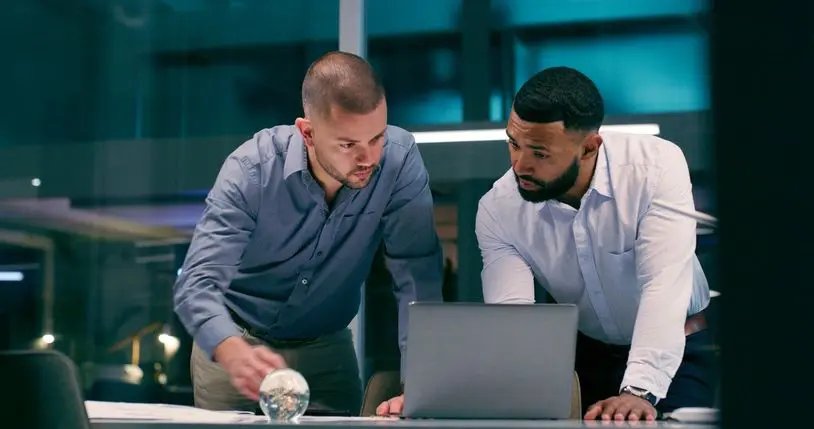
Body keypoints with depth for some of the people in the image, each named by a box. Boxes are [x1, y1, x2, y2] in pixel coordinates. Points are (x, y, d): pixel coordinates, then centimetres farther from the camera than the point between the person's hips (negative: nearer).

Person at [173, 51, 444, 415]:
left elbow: (418, 276, -24)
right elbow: (197, 283, -32)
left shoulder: (400, 159, -21)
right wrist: (237, 354, -52)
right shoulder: (252, 170, -25)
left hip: (326, 346, 1)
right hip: (239, 338, -1)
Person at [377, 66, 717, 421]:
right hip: (586, 354, 3)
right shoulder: (498, 210, -15)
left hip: (678, 352, -2)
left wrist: (639, 391, -41)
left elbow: (664, 286, -29)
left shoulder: (657, 166, -22)